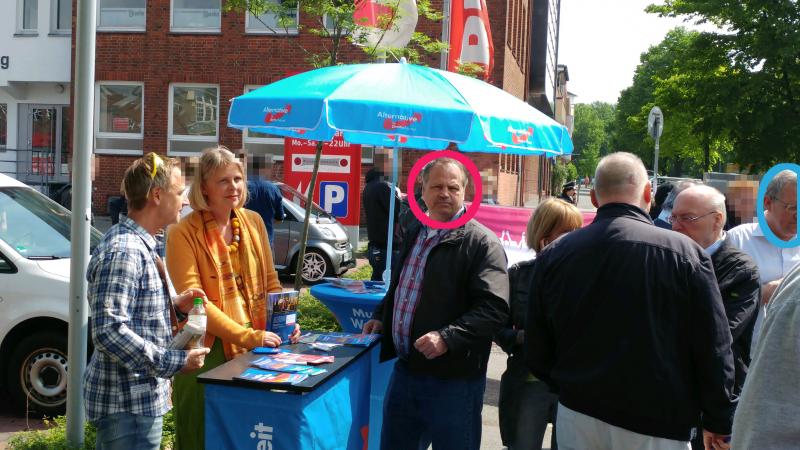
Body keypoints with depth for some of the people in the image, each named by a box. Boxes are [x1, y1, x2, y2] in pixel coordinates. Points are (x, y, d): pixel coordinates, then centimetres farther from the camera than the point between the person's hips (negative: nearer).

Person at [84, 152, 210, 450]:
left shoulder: (138, 245, 12)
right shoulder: (123, 251, -20)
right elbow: (108, 330, -27)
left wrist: (174, 306, 7)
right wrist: (175, 362, -24)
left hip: (141, 397, 10)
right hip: (128, 403, -10)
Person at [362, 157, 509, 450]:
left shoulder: (481, 243, -13)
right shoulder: (415, 234, 13)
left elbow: (494, 308, -22)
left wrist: (448, 337, -30)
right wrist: (381, 316, 14)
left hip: (453, 379, -7)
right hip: (405, 371, 7)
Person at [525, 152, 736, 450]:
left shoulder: (553, 255, -4)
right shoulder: (684, 253, -13)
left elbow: (536, 350, 3)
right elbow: (713, 348, -8)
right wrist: (718, 422, 4)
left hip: (577, 417, 2)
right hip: (656, 425, -2)